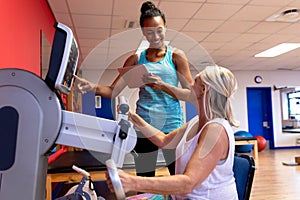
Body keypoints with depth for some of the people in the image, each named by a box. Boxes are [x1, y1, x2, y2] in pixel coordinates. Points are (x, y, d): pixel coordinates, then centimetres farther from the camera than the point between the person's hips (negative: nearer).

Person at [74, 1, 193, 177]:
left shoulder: (176, 56, 3)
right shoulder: (136, 60, 10)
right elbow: (113, 91, 5)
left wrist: (161, 85, -18)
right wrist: (93, 87, -15)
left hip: (172, 126, -2)